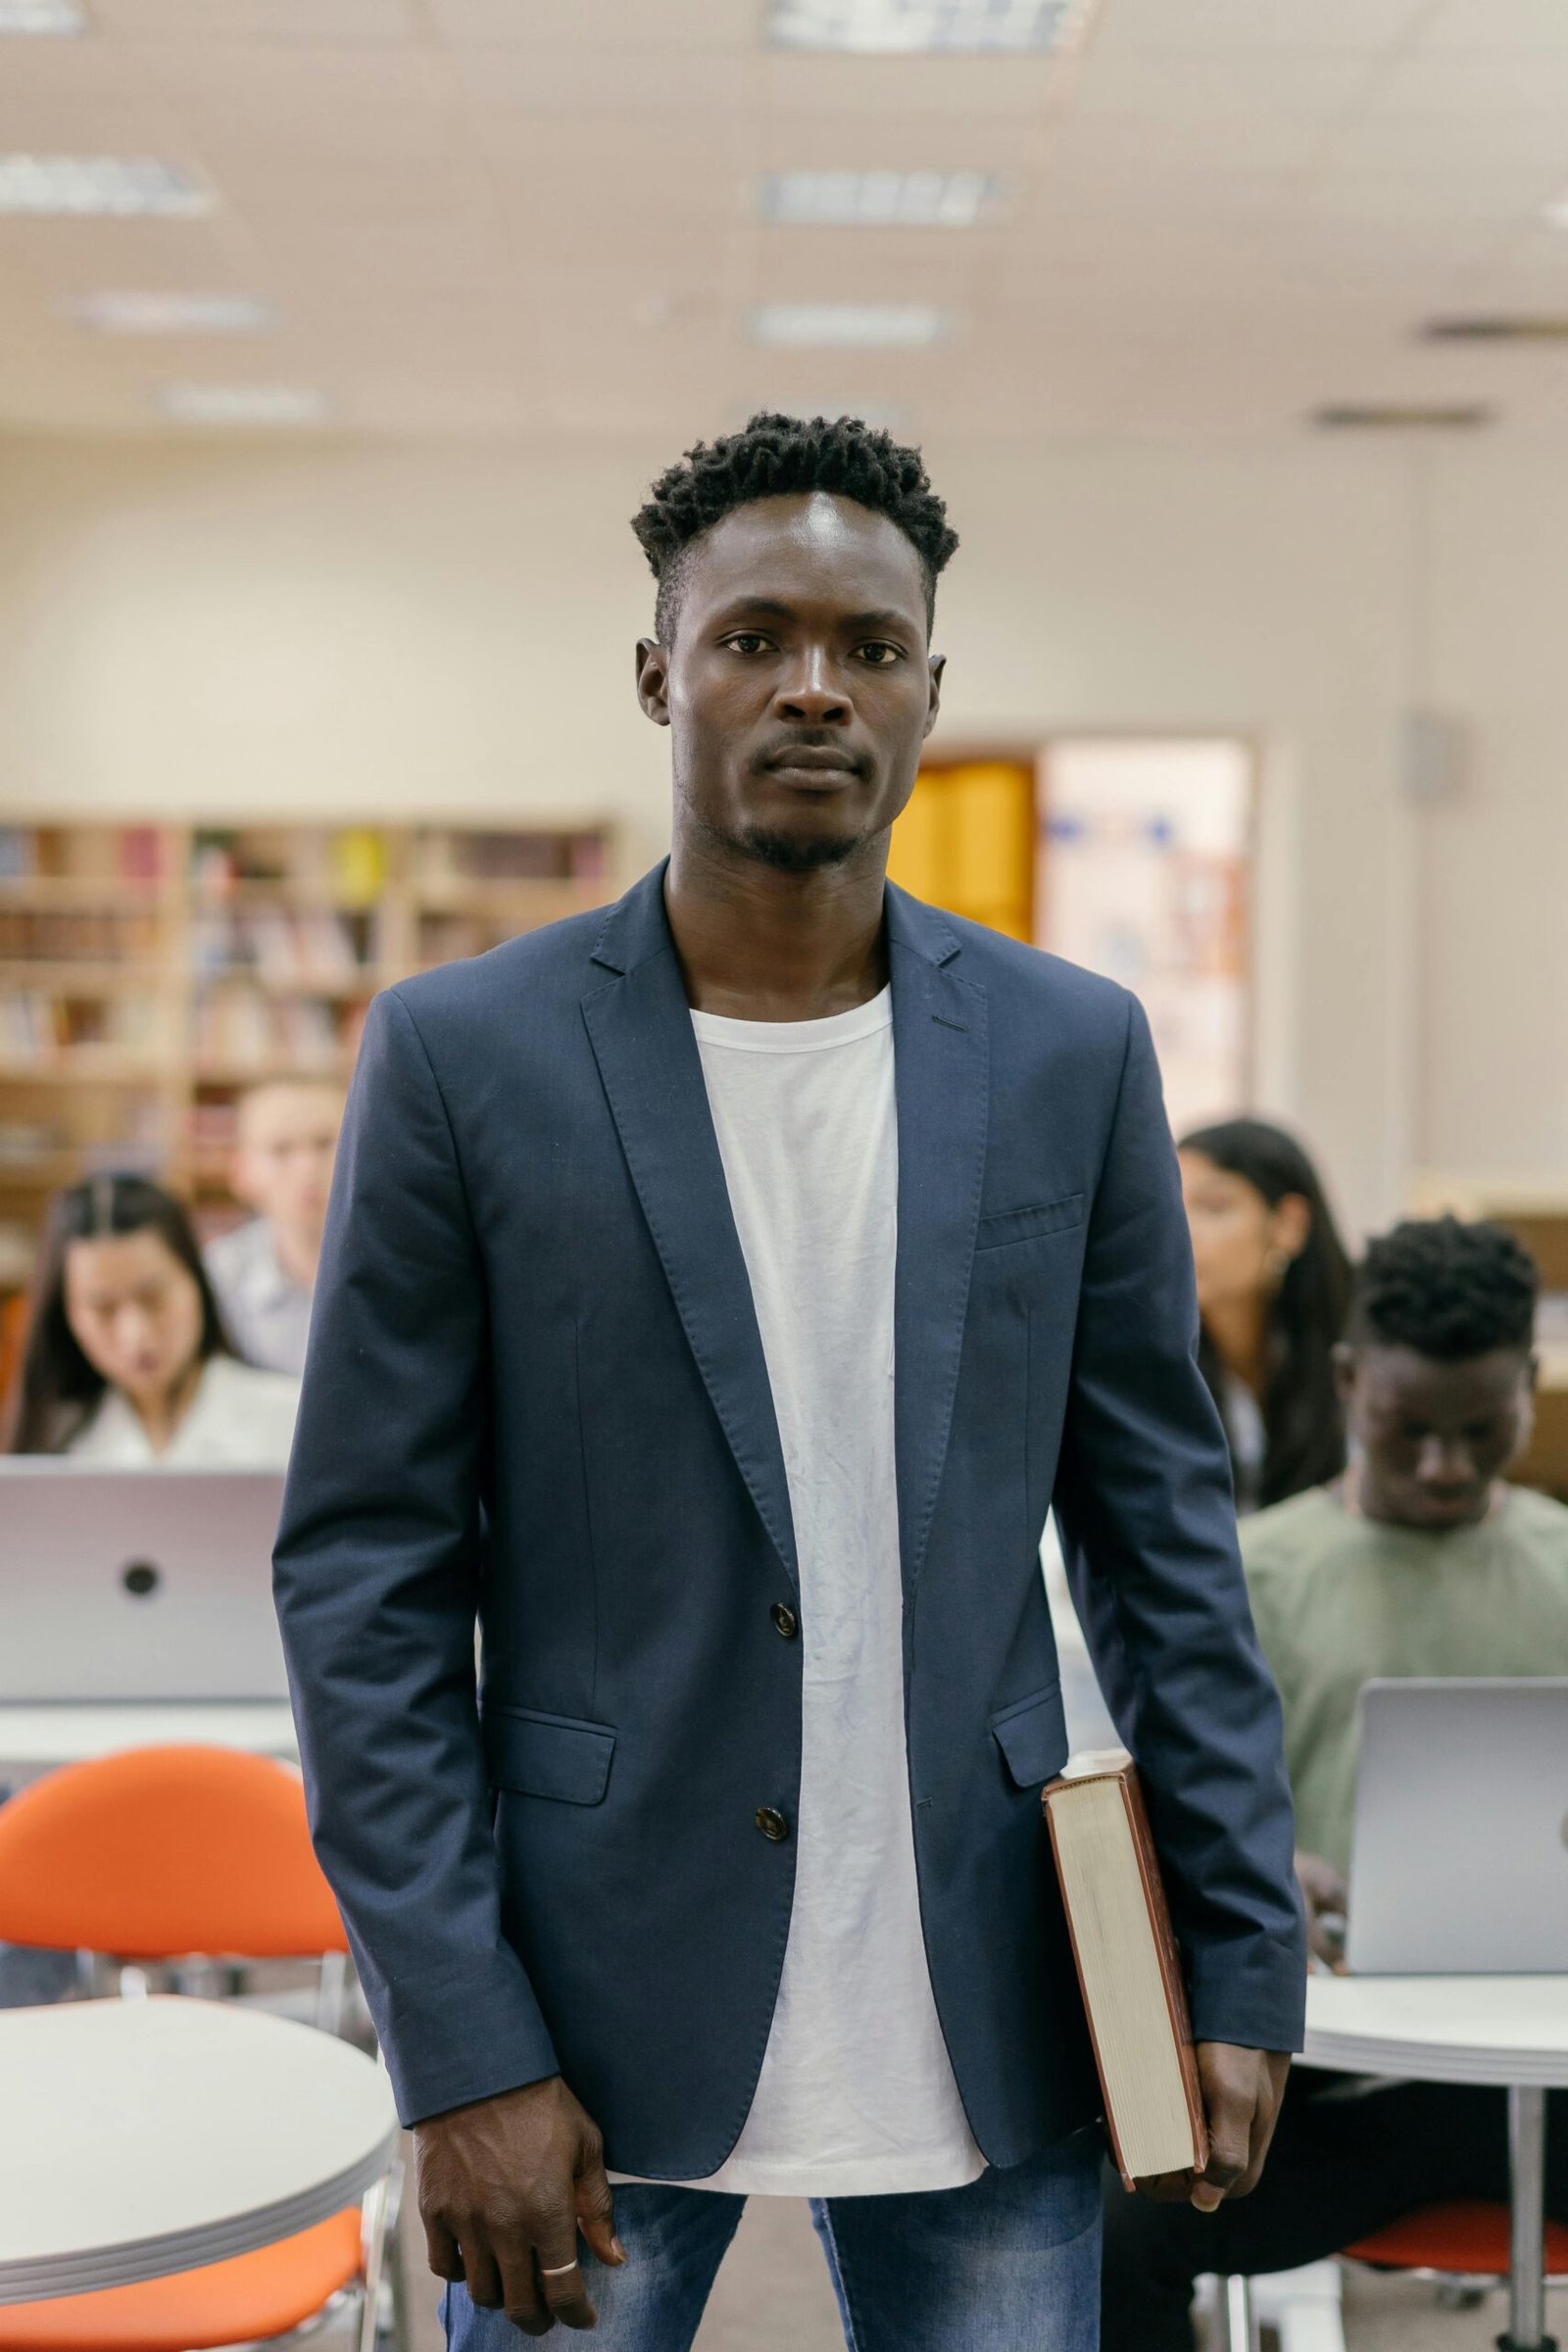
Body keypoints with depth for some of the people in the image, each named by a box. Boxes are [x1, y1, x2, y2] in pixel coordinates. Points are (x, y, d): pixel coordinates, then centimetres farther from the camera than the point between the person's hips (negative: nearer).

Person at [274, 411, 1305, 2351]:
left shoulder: (1070, 1053, 3)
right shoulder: (466, 1056, -4)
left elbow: (1163, 1534, 7)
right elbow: (364, 1576, -4)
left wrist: (1243, 1968, 2)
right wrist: (465, 2053, -9)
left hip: (983, 2037, 2)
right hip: (600, 2016, -2)